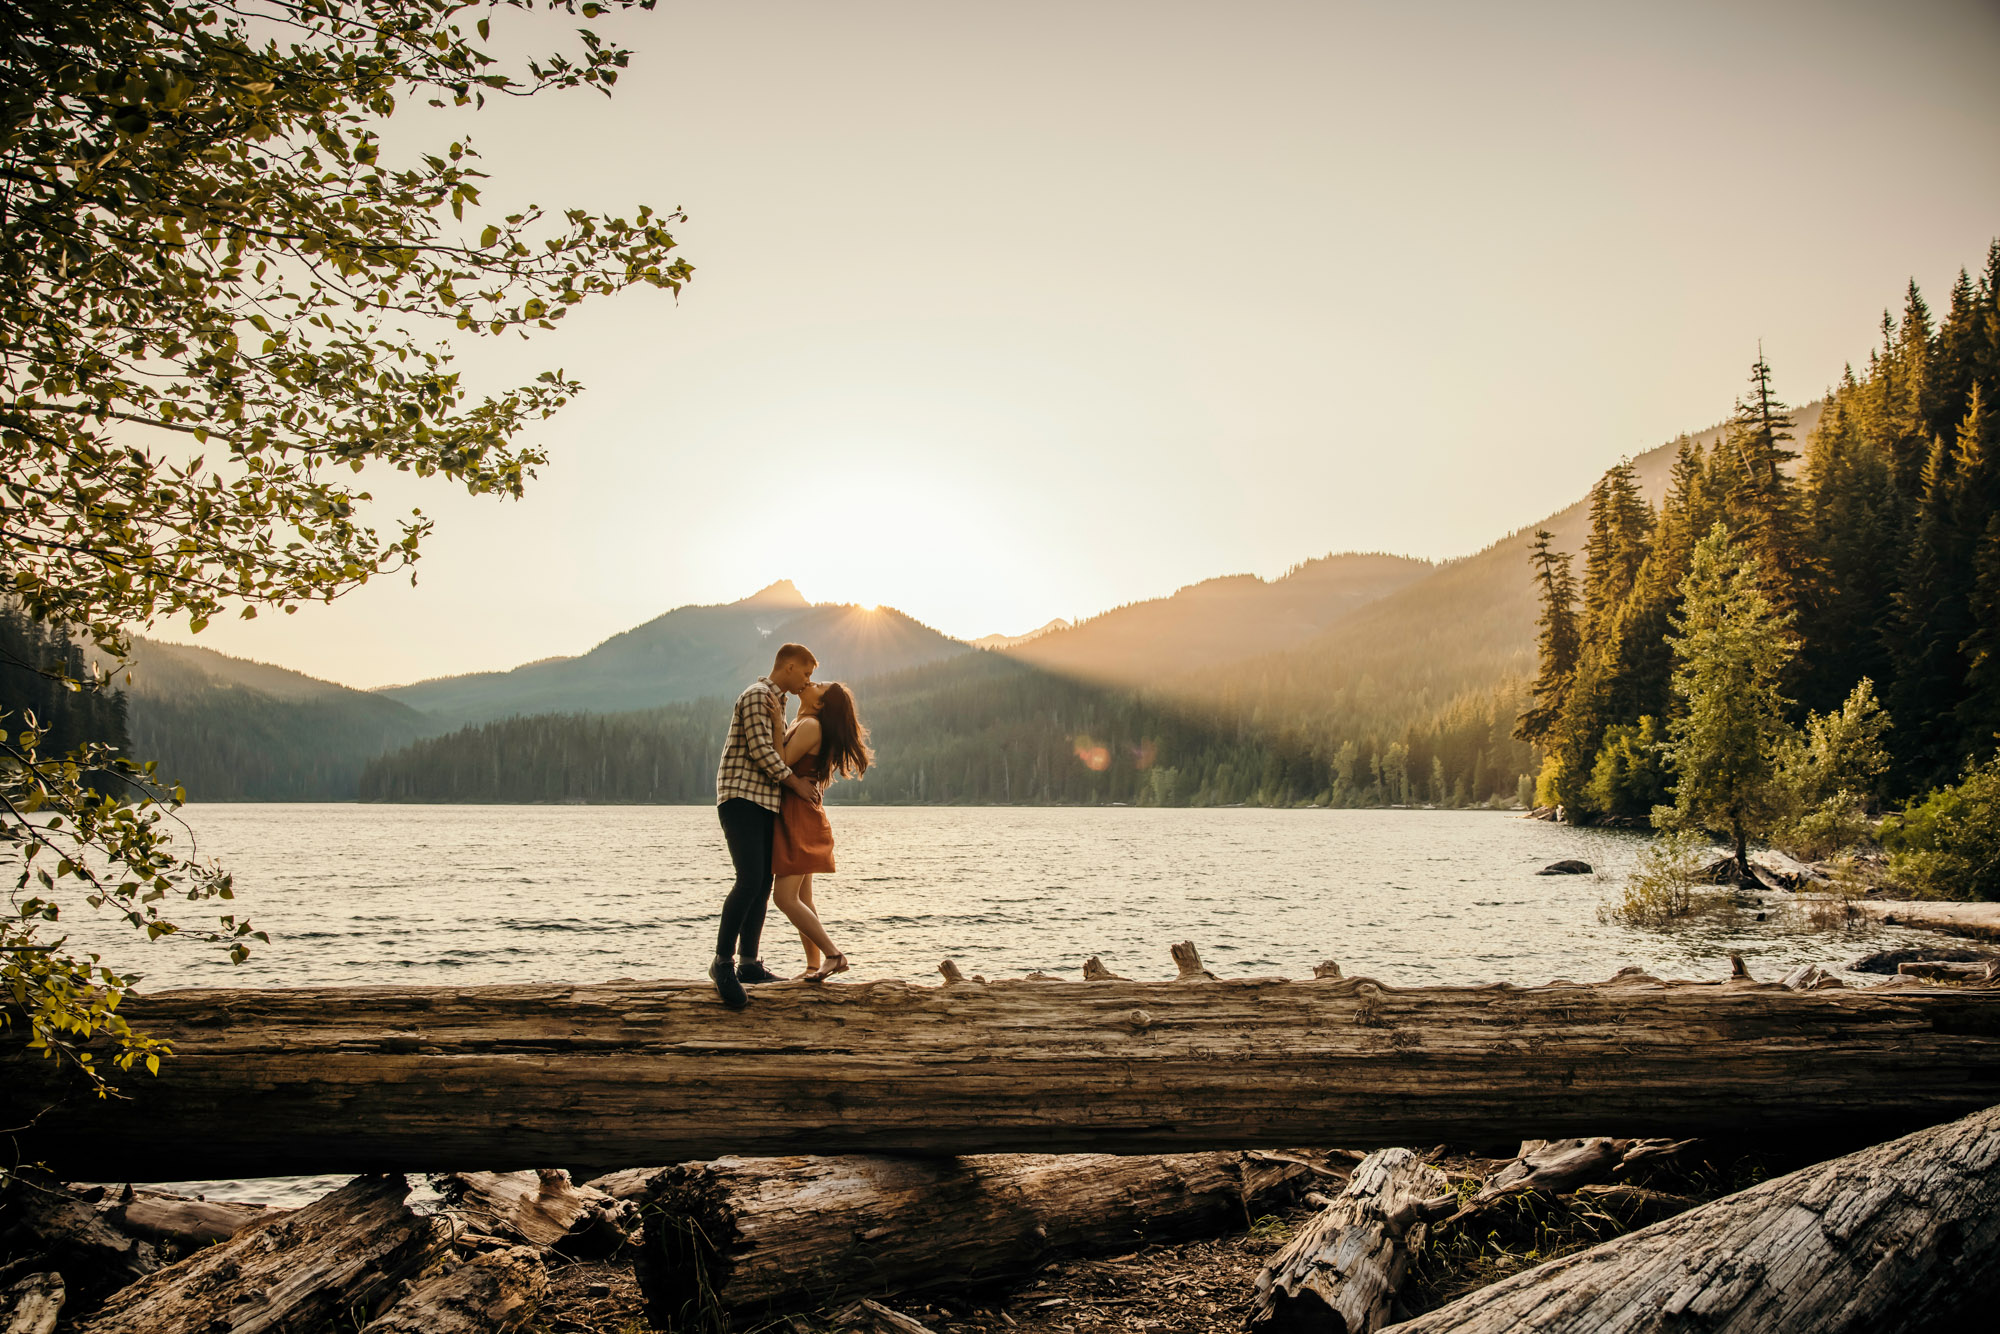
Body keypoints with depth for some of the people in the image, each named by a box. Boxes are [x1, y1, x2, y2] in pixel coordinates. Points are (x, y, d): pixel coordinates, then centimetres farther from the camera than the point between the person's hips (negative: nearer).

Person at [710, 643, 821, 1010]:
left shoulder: (777, 701, 24)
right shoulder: (756, 695, -7)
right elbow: (758, 749, -16)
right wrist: (796, 783, -10)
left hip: (764, 803, 10)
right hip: (741, 798, -10)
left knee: (763, 884, 6)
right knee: (750, 880, -19)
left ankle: (748, 962, 11)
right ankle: (723, 962, -13)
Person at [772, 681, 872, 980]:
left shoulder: (810, 726, -14)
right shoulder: (803, 725, 16)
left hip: (800, 819, -10)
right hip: (796, 818, 10)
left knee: (785, 898, -12)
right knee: (801, 899, 10)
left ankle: (833, 955, -11)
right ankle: (814, 967, 12)